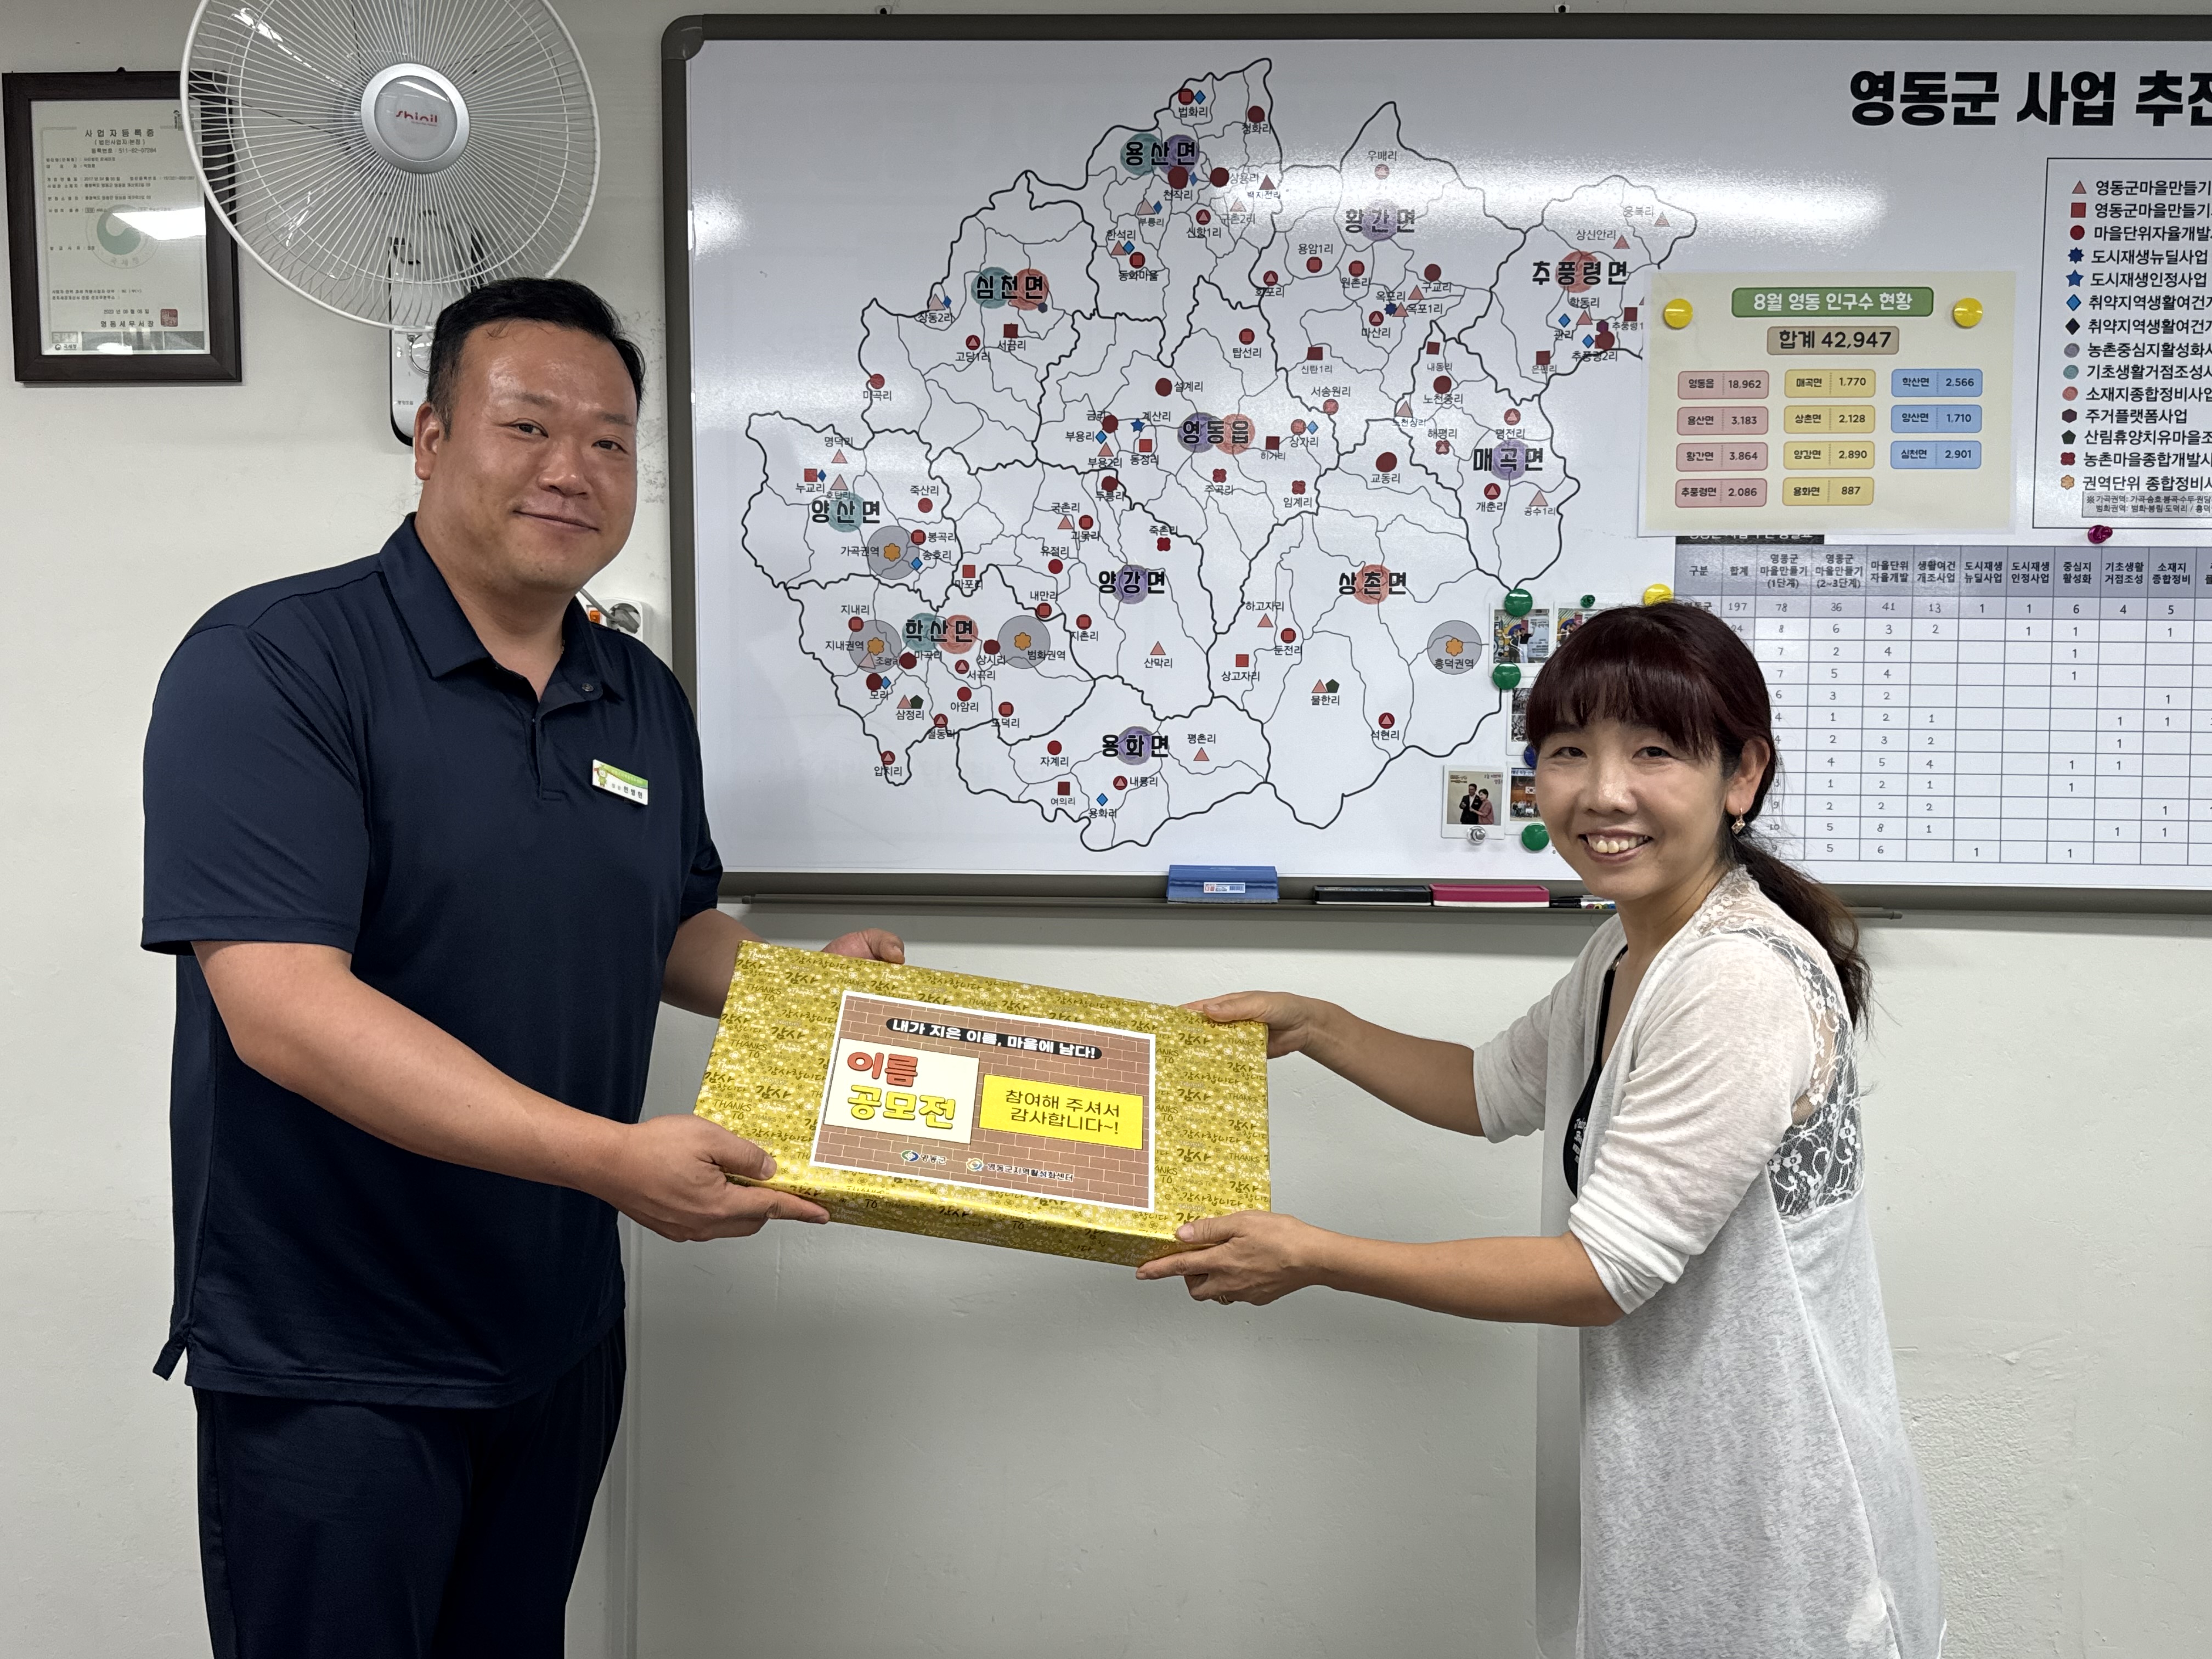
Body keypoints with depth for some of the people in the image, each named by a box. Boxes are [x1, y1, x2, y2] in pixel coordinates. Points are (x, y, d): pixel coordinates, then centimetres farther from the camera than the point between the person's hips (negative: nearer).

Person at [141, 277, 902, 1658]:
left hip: (564, 1337, 6)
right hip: (330, 1369, -6)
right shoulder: (270, 664, -18)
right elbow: (283, 1010, -28)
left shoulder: (645, 700, 5)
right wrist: (611, 1158, -34)